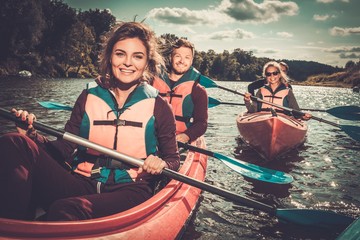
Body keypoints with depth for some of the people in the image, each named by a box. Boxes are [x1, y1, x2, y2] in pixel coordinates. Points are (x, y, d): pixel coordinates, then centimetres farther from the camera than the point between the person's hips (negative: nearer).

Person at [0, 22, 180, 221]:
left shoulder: (159, 107, 3)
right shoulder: (88, 97, 8)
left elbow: (173, 159, 8)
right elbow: (65, 149, 8)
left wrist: (161, 164, -15)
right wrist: (32, 136, -10)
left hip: (130, 190, -3)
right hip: (83, 185, 4)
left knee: (65, 211, -38)